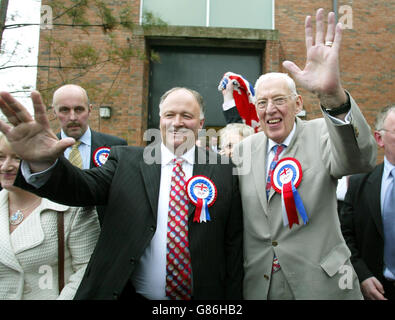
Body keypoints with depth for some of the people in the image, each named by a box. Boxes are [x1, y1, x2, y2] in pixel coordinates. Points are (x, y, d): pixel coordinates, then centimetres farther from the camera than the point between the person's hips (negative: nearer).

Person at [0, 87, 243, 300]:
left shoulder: (225, 171, -2)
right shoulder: (125, 160, 0)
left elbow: (234, 246, -1)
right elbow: (84, 186, -16)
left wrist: (232, 296, -2)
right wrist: (43, 164, -35)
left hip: (204, 294, 1)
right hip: (131, 293, 0)